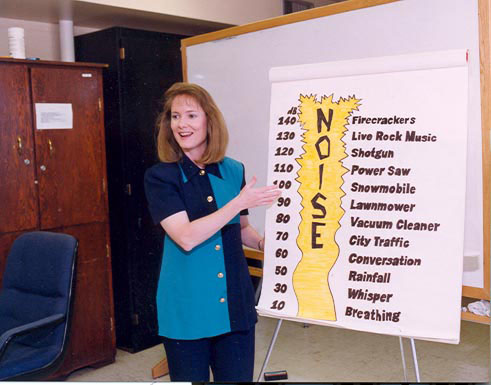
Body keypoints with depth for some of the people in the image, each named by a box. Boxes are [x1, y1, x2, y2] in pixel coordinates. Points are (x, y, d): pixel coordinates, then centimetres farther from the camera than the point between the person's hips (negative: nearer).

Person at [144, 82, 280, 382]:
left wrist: (264, 242, -3)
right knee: (191, 376, 12)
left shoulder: (234, 171, 3)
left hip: (235, 304, 3)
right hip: (186, 308, -3)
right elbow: (186, 237, -20)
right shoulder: (160, 177, -7)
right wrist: (240, 202, -22)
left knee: (238, 375, 12)